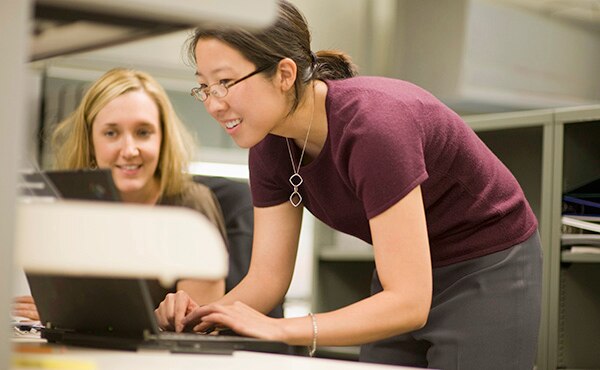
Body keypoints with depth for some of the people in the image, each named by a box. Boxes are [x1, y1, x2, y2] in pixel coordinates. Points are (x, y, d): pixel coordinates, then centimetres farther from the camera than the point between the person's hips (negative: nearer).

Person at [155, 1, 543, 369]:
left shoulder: (372, 126, -33)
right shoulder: (271, 144, -10)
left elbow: (409, 303, -34)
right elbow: (267, 276, -6)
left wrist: (279, 328, -39)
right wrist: (208, 315, -26)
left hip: (489, 273, -7)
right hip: (402, 278, 7)